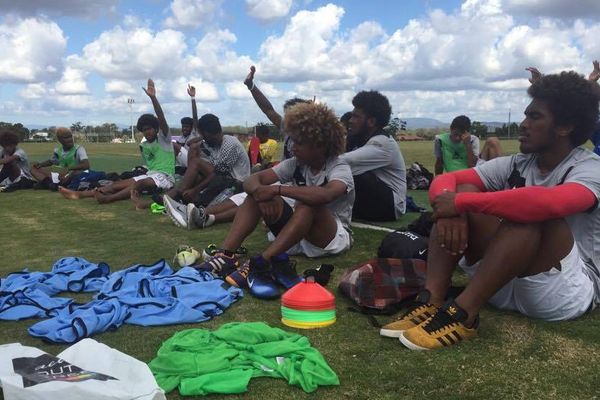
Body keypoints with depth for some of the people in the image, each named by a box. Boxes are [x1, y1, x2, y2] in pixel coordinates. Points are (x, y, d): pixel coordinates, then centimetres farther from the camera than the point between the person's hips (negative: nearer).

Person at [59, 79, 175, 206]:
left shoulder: (163, 139, -2)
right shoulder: (144, 146, 19)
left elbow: (161, 118, -18)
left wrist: (153, 97, -30)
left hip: (164, 177, -7)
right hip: (150, 175, 7)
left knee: (141, 183, -36)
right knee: (119, 184, -11)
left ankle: (107, 198, -57)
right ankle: (80, 194, -23)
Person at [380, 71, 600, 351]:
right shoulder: (514, 166, 5)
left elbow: (548, 203, -37)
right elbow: (445, 180, -4)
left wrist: (461, 202, -31)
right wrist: (452, 208, -28)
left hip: (569, 293, -5)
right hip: (505, 284, 5)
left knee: (534, 212, -32)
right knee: (465, 191, -13)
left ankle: (462, 314, -33)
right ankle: (431, 303, -27)